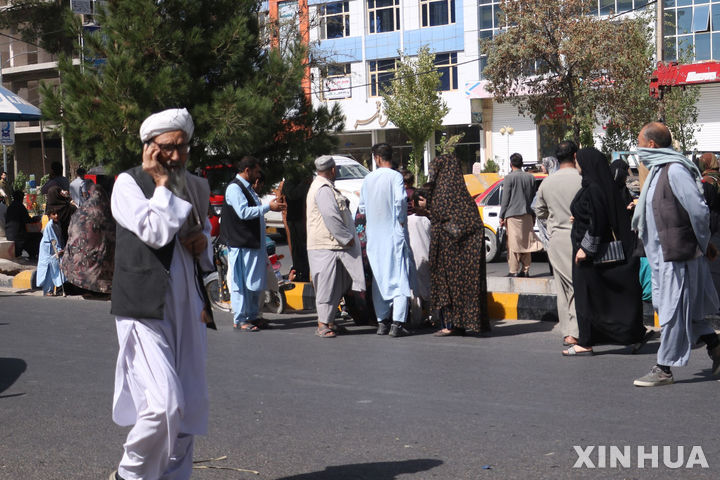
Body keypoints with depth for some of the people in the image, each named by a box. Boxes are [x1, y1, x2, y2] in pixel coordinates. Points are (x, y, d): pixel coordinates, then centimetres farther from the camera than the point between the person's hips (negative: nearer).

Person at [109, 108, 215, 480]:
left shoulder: (197, 187, 14)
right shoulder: (128, 183, -4)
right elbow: (156, 231, -19)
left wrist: (203, 241, 6)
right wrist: (162, 183, -9)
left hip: (188, 308, 7)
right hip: (145, 308, -7)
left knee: (191, 406, 9)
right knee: (164, 403, -16)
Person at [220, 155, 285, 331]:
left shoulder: (247, 187, 20)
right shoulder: (234, 187, -11)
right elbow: (243, 212, -21)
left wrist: (272, 204, 15)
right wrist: (268, 207, -18)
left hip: (254, 242, 10)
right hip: (240, 243, -10)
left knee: (255, 282, 13)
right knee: (241, 282, -6)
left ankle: (252, 316, 21)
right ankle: (239, 320, -3)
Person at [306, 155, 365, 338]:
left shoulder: (324, 186, 19)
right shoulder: (323, 189, -15)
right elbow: (331, 216, -23)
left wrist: (348, 236, 19)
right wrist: (347, 238, -16)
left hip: (333, 245, 11)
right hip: (326, 246, -11)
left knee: (336, 285, 14)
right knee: (327, 284, -7)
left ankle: (329, 321, 20)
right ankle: (322, 325, -2)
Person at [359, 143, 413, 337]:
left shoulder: (368, 179, 7)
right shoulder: (395, 176, -8)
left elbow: (362, 207, 12)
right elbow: (400, 199, -22)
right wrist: (401, 219, -9)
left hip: (374, 235, 5)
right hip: (394, 234, -5)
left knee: (379, 278, 12)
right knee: (400, 277, -2)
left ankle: (382, 321, 14)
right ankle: (397, 323, -9)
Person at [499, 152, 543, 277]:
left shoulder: (509, 178, -6)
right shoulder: (530, 177, 10)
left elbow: (505, 199, -6)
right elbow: (533, 197, 17)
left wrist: (502, 216, 0)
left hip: (513, 214, -5)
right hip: (527, 215, 5)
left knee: (513, 243, -5)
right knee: (526, 242, 11)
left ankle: (513, 271, -7)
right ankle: (525, 270, 12)